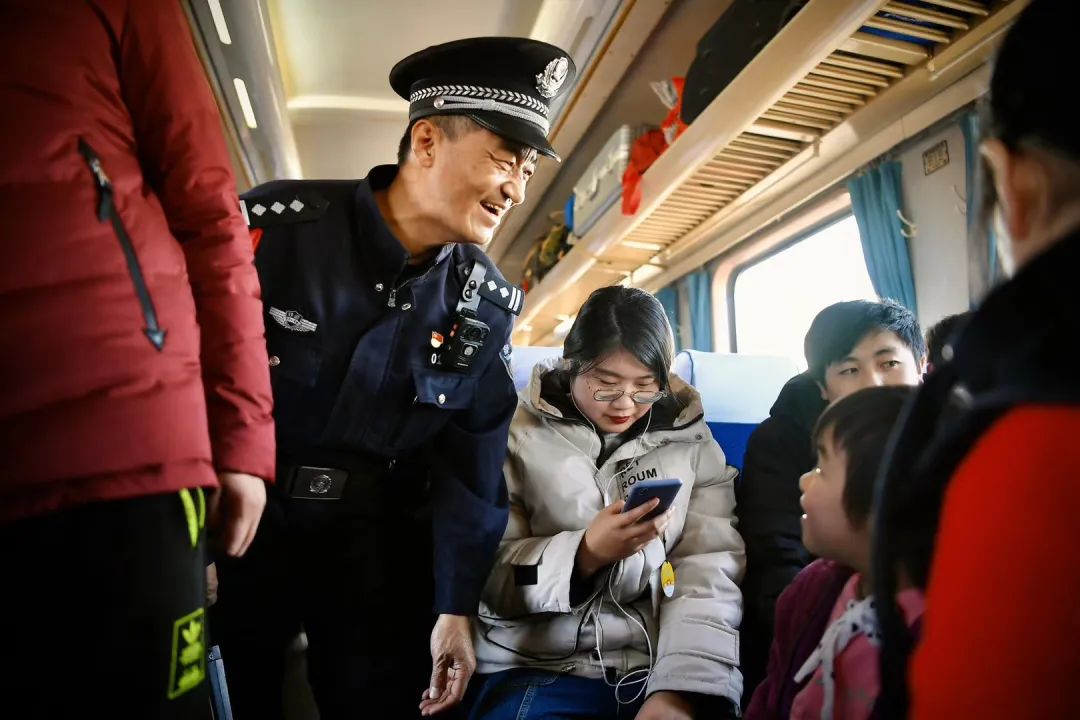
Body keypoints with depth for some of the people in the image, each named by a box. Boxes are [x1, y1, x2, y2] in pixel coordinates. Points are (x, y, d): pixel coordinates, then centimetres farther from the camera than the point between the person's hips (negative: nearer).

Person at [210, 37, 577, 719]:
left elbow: (471, 465, -2)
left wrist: (455, 607, -2)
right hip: (241, 518, -1)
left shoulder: (489, 302, -5)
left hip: (377, 538, 2)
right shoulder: (277, 223, -16)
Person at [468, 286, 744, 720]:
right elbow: (484, 573, -4)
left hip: (660, 666, 2)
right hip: (539, 668, -2)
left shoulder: (691, 442, 5)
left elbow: (709, 574, -4)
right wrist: (583, 553, -19)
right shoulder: (518, 435, -1)